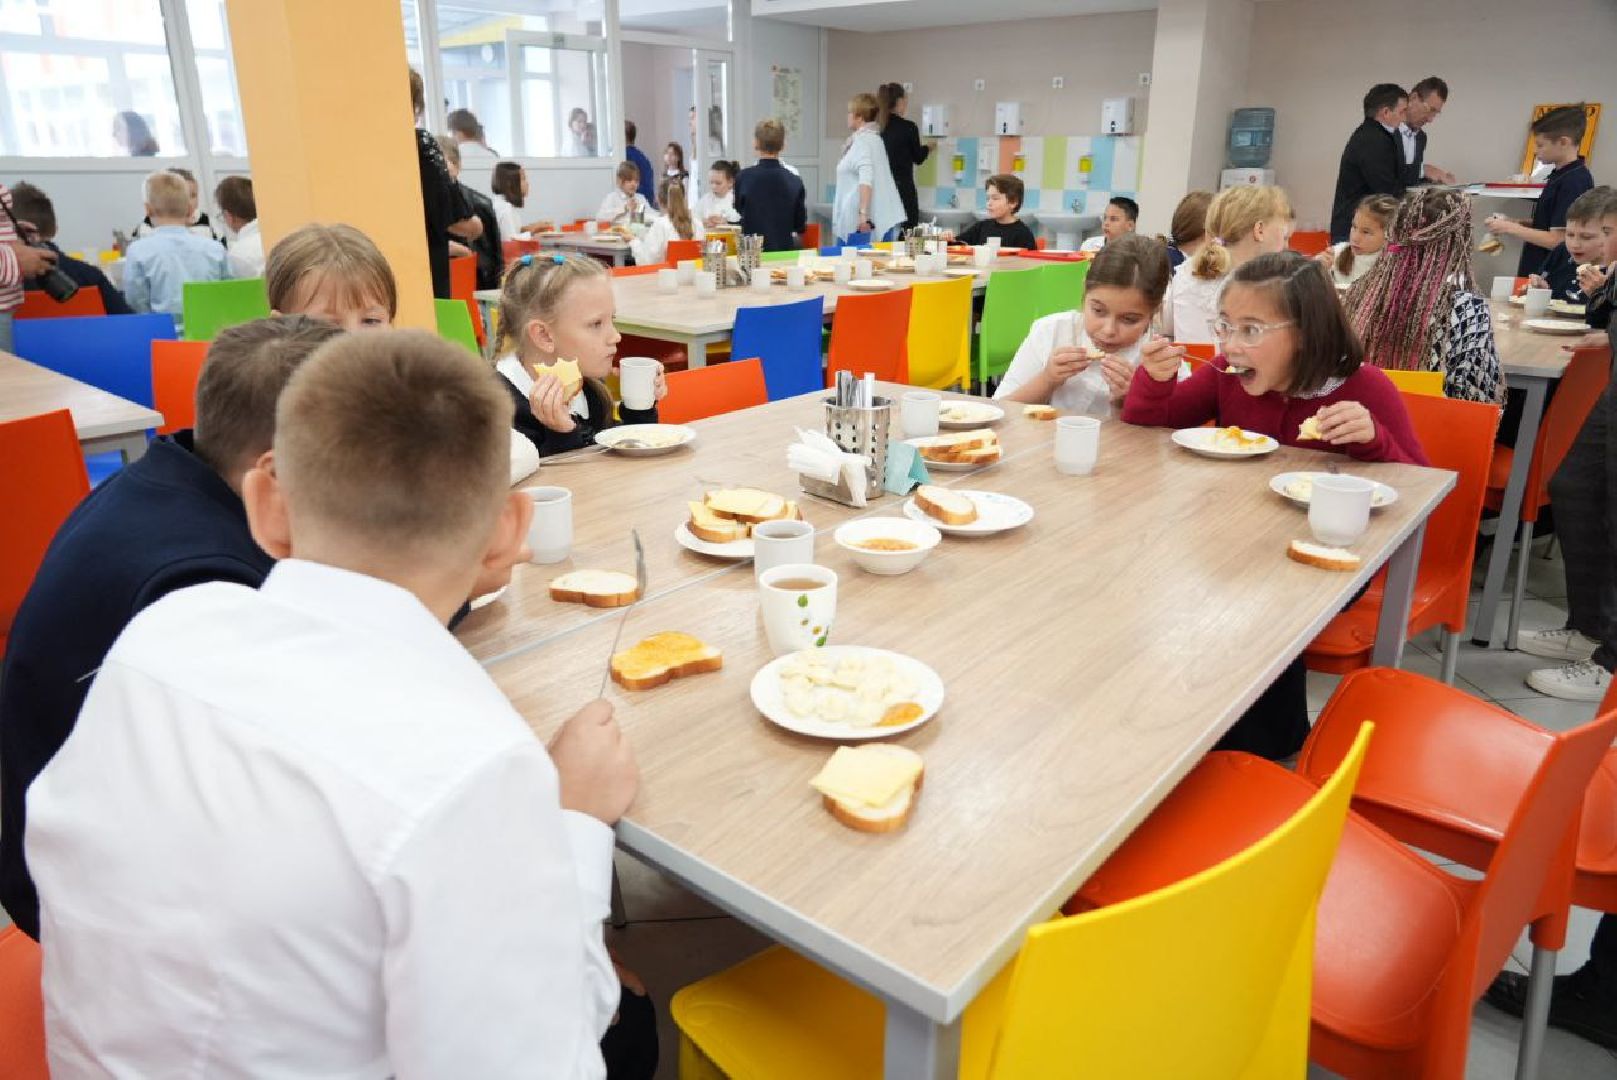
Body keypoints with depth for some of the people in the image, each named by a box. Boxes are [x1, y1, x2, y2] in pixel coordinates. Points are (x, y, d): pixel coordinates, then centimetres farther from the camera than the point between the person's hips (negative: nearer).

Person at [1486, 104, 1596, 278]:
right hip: (1536, 271, 9)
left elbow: (1557, 239, -20)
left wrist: (1511, 228, -13)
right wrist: (1514, 222, 6)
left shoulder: (1574, 181, -18)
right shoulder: (1560, 174, 10)